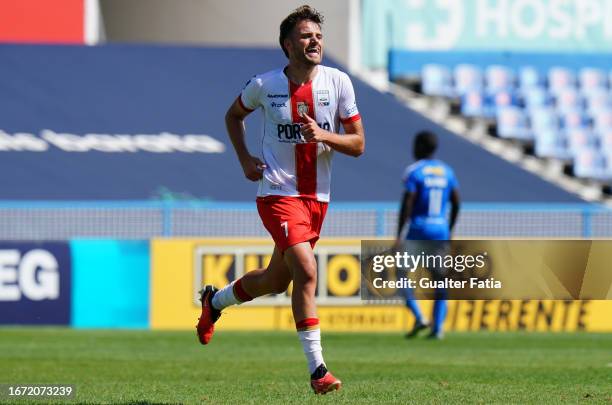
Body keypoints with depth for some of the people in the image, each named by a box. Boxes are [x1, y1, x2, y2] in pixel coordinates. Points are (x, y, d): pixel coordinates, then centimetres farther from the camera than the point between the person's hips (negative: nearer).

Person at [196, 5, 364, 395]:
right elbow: (234, 115, 16)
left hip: (318, 197, 4)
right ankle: (317, 369, -18)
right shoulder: (264, 85, -6)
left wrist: (323, 136, -18)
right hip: (278, 192, -4)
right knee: (306, 271, -21)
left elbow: (358, 144, 0)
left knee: (276, 281, 15)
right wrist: (245, 159, 2)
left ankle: (215, 300, 45)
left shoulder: (338, 82, -3)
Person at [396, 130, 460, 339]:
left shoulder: (414, 171, -9)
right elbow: (456, 203, 10)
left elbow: (407, 205, -15)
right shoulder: (446, 171, 8)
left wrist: (399, 237, -15)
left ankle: (419, 318, -11)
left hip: (417, 229, -5)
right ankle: (438, 327, 0)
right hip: (440, 229, 5)